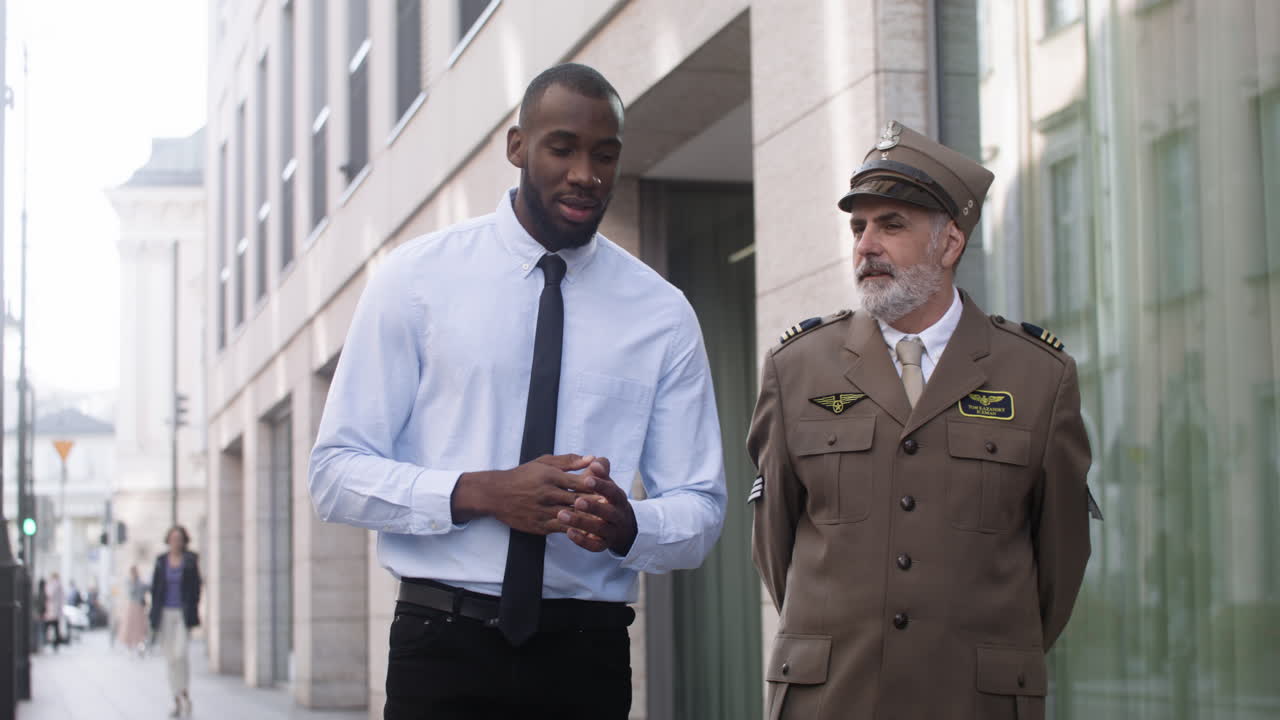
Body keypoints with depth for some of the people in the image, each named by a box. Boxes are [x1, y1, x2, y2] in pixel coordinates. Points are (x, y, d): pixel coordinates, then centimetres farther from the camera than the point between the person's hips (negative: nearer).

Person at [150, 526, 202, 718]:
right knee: (170, 658, 4)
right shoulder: (161, 561, 5)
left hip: (183, 613, -3)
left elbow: (195, 587, -1)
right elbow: (155, 588, 6)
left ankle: (184, 693, 2)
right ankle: (177, 702, 11)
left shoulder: (191, 560, -1)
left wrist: (192, 613, -8)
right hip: (166, 613, 3)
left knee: (180, 654, -17)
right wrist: (155, 615, 1)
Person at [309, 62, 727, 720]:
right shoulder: (415, 278, -1)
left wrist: (626, 524, -18)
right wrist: (480, 493, -20)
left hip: (589, 654, 2)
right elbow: (336, 473, -4)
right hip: (444, 642, -2)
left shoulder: (663, 314, 4)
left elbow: (699, 509, 5)